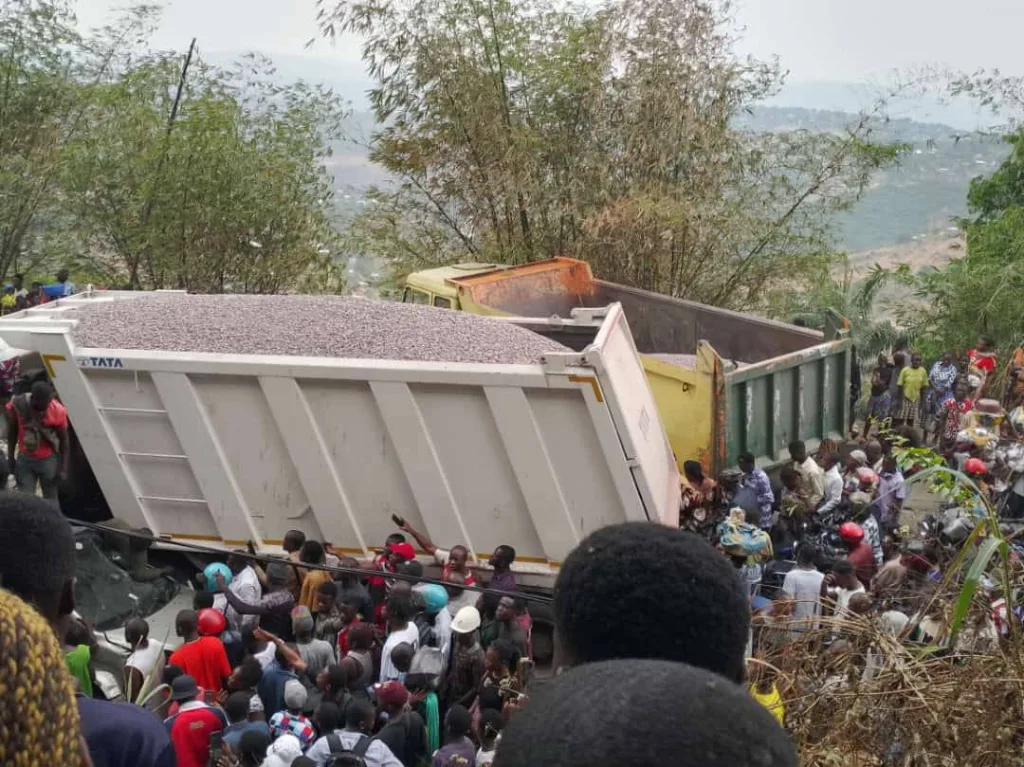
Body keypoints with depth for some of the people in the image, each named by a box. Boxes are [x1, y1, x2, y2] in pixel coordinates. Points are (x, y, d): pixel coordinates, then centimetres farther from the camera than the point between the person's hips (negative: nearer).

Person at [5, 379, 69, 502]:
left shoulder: (57, 411, -19)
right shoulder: (17, 405, -15)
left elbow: (63, 440, -9)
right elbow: (12, 432, 1)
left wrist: (63, 467, -10)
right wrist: (10, 458, 3)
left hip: (48, 460, -1)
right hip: (24, 459, 2)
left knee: (50, 499, 7)